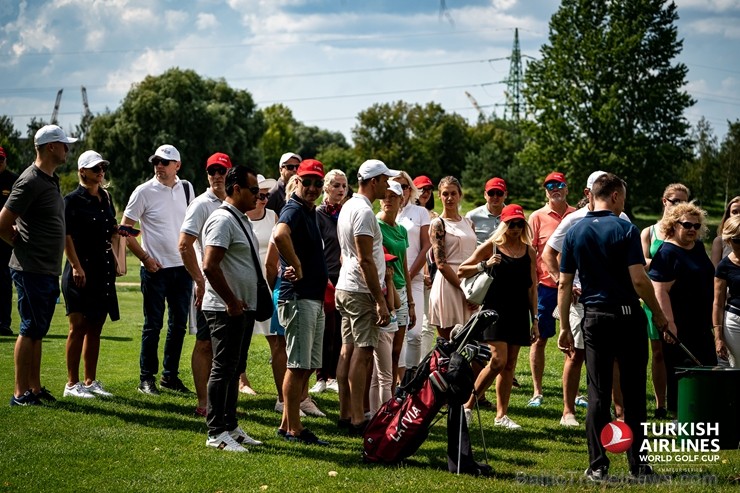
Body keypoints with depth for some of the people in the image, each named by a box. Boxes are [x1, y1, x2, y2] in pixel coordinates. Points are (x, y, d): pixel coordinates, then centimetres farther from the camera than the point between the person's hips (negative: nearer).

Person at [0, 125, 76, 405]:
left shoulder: (51, 180, 14)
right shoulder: (31, 181, -16)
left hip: (48, 271, 9)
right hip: (32, 270, -9)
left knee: (37, 330, 14)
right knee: (30, 330, -5)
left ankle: (35, 387, 21)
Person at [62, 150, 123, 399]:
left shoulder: (105, 198, 13)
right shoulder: (73, 200, -8)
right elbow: (66, 236, -12)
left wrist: (118, 230, 3)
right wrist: (76, 267, -18)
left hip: (103, 270, 7)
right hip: (81, 271, -7)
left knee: (95, 327, 10)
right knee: (79, 326, -5)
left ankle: (90, 381, 16)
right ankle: (72, 383, -1)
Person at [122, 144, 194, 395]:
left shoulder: (186, 188, 7)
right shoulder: (144, 191, -7)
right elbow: (124, 229, -5)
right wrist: (145, 258, -10)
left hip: (183, 267, 5)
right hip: (156, 268, -5)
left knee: (179, 325, 9)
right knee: (153, 325, -1)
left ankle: (170, 376, 20)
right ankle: (146, 378, 7)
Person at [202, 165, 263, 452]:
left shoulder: (241, 219, 16)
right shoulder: (223, 220, -16)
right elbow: (210, 265, -24)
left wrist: (246, 303, 15)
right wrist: (231, 301, -19)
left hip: (243, 308, 10)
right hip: (225, 310, -10)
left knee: (234, 369, 14)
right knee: (223, 369, -6)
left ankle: (230, 427, 22)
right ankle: (216, 433, -3)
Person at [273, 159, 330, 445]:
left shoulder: (309, 211, 18)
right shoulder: (294, 210, -13)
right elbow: (280, 234, -36)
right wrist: (297, 267, -24)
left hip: (315, 298, 10)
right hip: (298, 297, -10)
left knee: (308, 366, 13)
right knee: (298, 365, -7)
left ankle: (287, 423, 19)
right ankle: (294, 429, -2)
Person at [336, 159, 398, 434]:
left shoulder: (348, 207, 15)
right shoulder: (363, 211, -16)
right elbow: (365, 260, -21)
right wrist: (380, 301, -20)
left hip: (345, 288, 10)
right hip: (361, 292, -10)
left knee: (348, 351, 11)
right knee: (362, 353, -9)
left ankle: (345, 415, 15)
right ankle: (358, 420, -9)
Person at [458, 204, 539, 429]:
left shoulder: (529, 251, 9)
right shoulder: (491, 247, -1)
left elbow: (532, 288, 12)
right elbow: (461, 271, 0)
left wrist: (534, 320, 8)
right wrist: (485, 265, -16)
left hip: (519, 313, 4)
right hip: (495, 309, -4)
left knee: (510, 364, 6)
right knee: (498, 361, -15)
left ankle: (501, 415, 12)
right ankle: (468, 405, -3)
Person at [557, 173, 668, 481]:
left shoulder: (574, 233, 4)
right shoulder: (625, 230, -8)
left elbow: (564, 285, 4)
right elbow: (639, 280, -15)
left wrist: (565, 327, 9)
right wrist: (659, 315, -3)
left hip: (594, 317, 3)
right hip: (628, 316, -3)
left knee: (598, 394, 5)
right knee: (633, 393, 5)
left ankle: (598, 466, 4)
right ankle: (638, 464, 9)